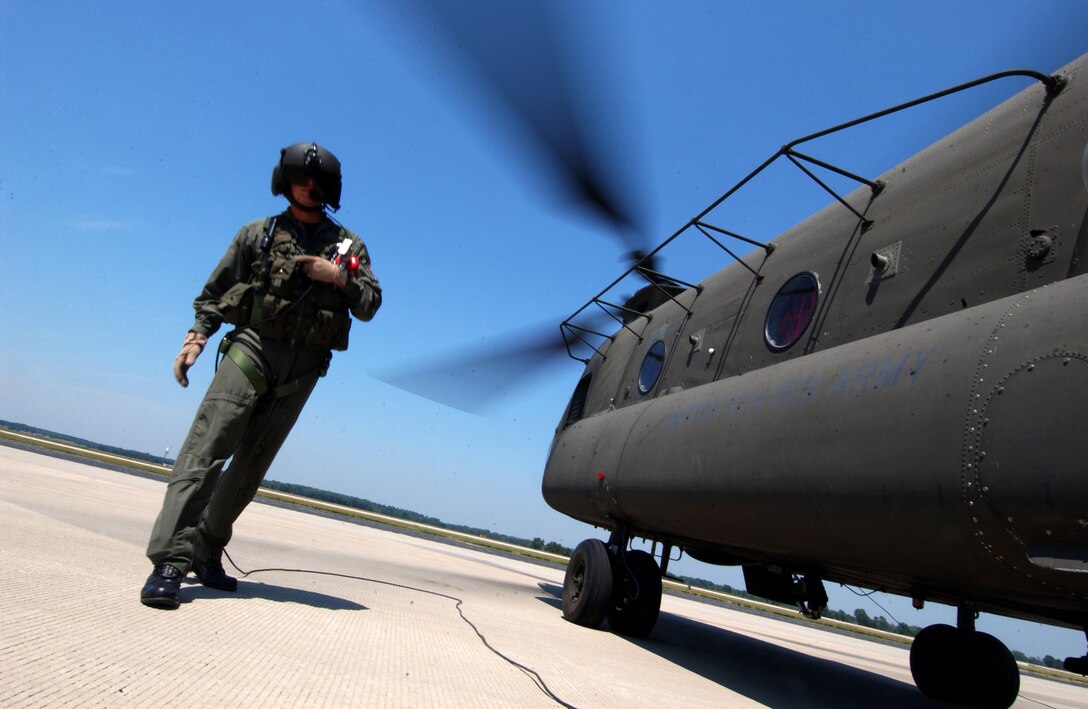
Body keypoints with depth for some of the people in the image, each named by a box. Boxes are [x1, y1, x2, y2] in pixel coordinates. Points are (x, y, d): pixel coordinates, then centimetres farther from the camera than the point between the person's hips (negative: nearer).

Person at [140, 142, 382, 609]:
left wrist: (338, 276, -8)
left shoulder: (348, 246, 14)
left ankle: (206, 554, 19)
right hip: (252, 347, -1)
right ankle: (170, 560, -18)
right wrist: (196, 335, -3)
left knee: (252, 463, 6)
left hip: (303, 368, 2)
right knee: (206, 448, -15)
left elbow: (370, 305, 8)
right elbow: (216, 290, 10)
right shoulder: (258, 234, 11)